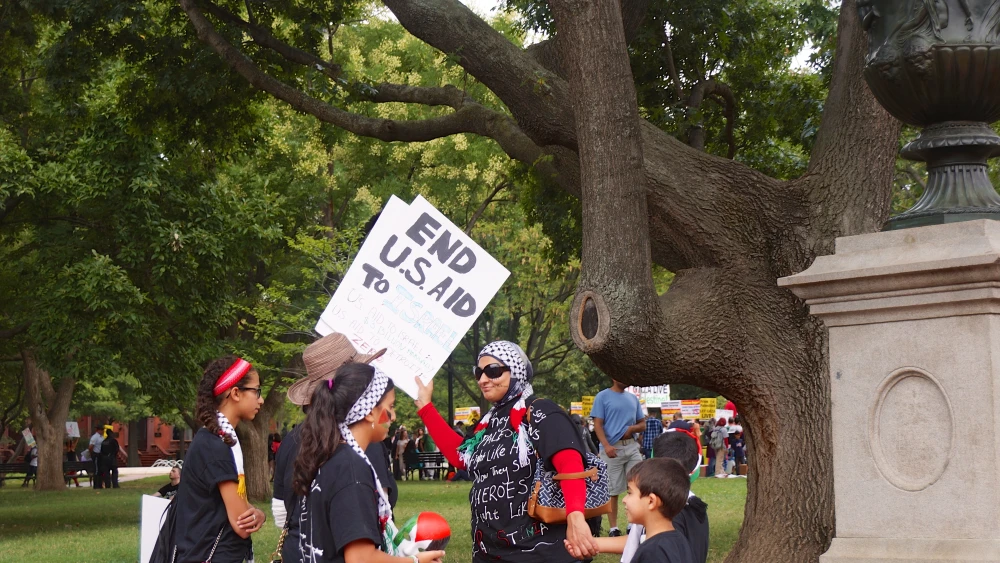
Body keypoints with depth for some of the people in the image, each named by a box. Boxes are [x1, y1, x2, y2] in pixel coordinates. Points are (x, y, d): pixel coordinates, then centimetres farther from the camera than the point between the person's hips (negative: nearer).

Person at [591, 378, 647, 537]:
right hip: (612, 449, -5)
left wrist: (632, 428, -4)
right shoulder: (603, 396, 0)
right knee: (613, 490, 0)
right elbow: (598, 424, -6)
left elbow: (642, 424, 19)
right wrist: (606, 445, -20)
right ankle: (613, 528, 6)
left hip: (631, 447, 5)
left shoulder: (633, 398, 15)